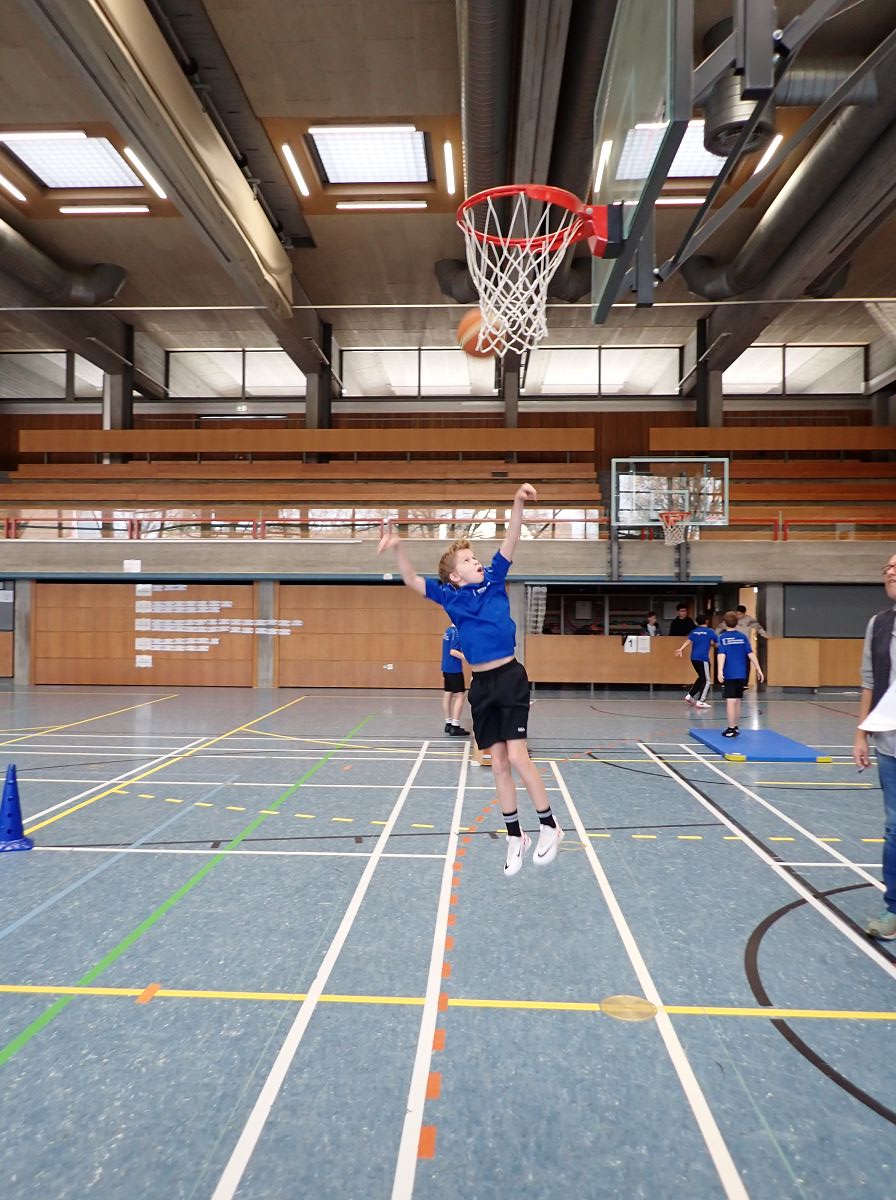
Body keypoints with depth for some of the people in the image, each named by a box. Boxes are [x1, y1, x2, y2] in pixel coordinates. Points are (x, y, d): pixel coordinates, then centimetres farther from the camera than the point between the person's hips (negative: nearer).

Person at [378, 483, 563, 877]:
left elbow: (510, 542, -6)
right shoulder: (450, 596, 3)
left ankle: (549, 826, 10)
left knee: (517, 756, -9)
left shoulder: (494, 581, 2)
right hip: (481, 685, 2)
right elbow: (412, 580, -6)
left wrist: (518, 503, -18)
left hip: (510, 678, -2)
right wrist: (398, 548, -22)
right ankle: (515, 835, 23)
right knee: (498, 764, 9)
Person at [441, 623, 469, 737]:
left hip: (446, 668, 9)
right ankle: (455, 727, -9)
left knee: (447, 695, 12)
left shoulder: (448, 630, 11)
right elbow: (453, 651, -22)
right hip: (455, 669, -9)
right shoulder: (456, 631, -16)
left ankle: (448, 724, 19)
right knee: (460, 696, -6)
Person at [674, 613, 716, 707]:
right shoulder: (709, 631, -1)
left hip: (694, 658, 6)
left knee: (702, 678, 22)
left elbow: (688, 641, -5)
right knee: (707, 680, 1)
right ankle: (700, 702, -6)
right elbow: (717, 644, 6)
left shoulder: (694, 631, 10)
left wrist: (681, 649, -14)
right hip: (703, 658, -6)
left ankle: (689, 695, 21)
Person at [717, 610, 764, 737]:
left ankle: (731, 729, -3)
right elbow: (751, 654, 0)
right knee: (737, 700, 15)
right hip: (741, 674, 4)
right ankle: (735, 727, 25)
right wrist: (759, 670, 2)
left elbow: (721, 655, -16)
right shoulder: (743, 637, 5)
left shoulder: (722, 637, -4)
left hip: (728, 674, -4)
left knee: (730, 701, -3)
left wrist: (720, 671, -24)